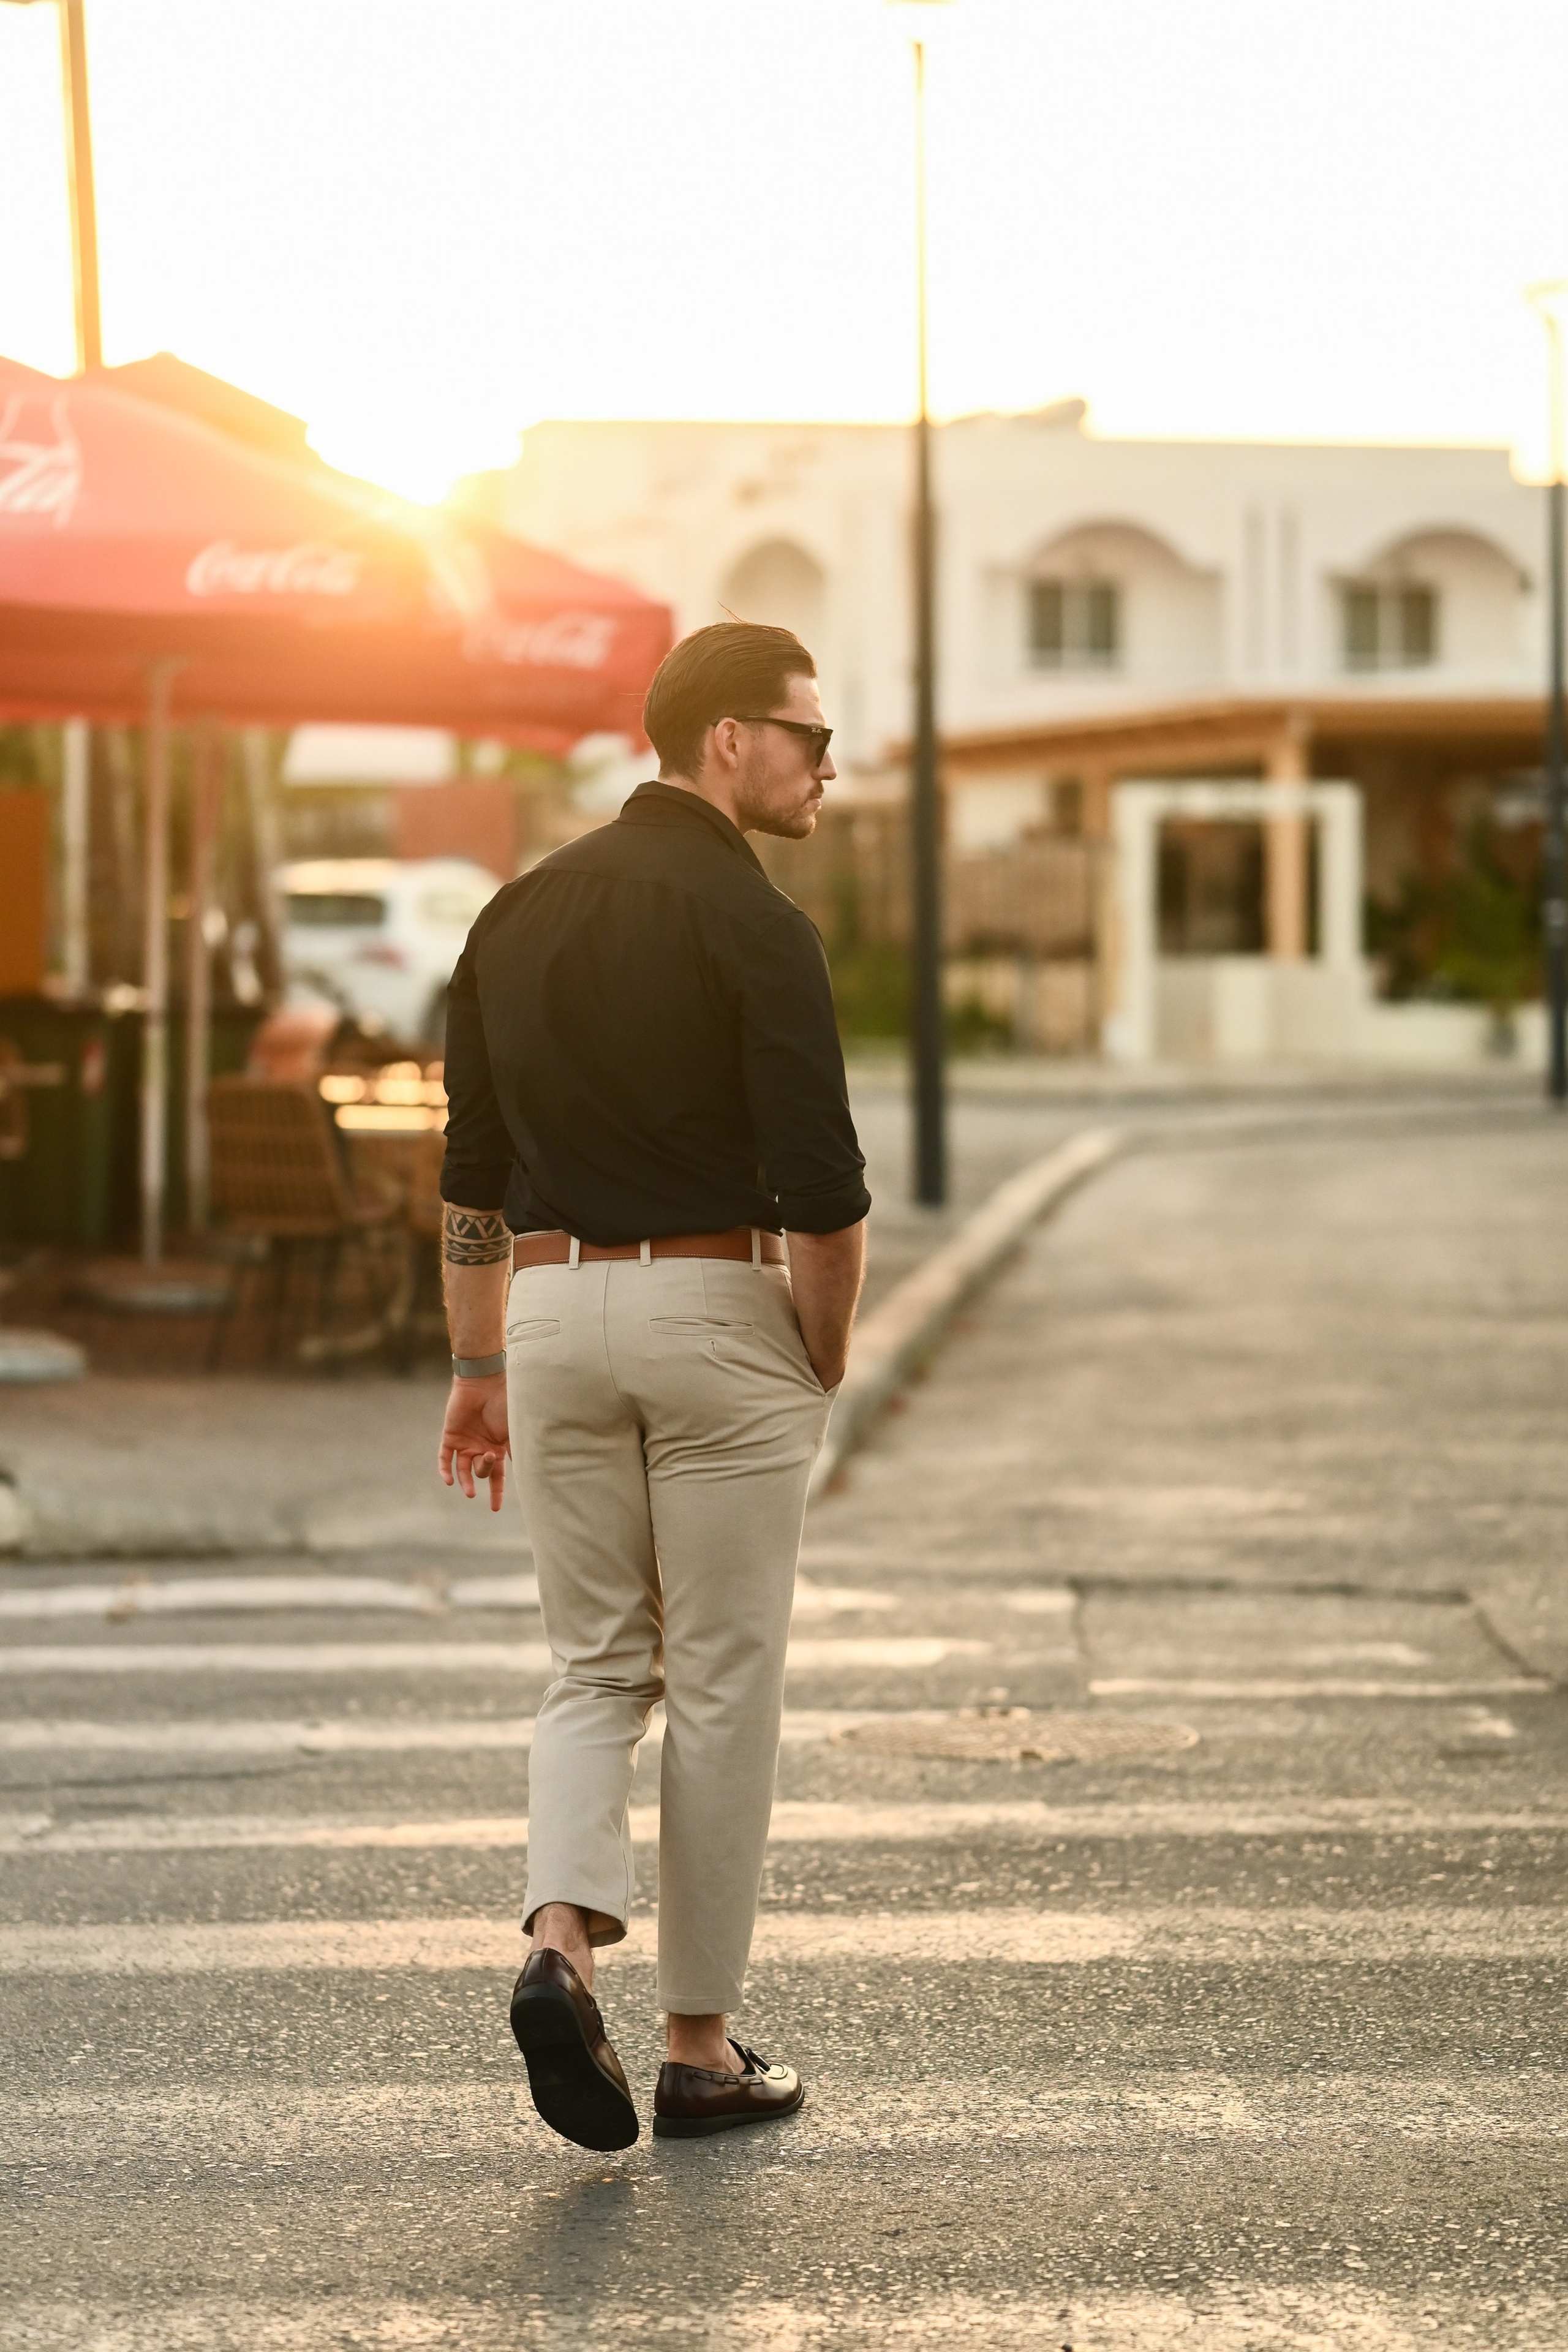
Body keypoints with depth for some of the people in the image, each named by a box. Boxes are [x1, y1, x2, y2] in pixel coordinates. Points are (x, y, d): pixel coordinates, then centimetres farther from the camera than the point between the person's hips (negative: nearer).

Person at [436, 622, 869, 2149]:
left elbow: (471, 1171, 12)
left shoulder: (521, 914, 9)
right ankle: (700, 2047, 11)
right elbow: (821, 1188, -15)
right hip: (716, 1309, -5)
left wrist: (479, 1366, 18)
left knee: (593, 1665, 14)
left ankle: (562, 1939, -10)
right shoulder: (753, 926, -11)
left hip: (555, 1307, 5)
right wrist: (825, 1366, 0)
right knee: (721, 1687, 4)